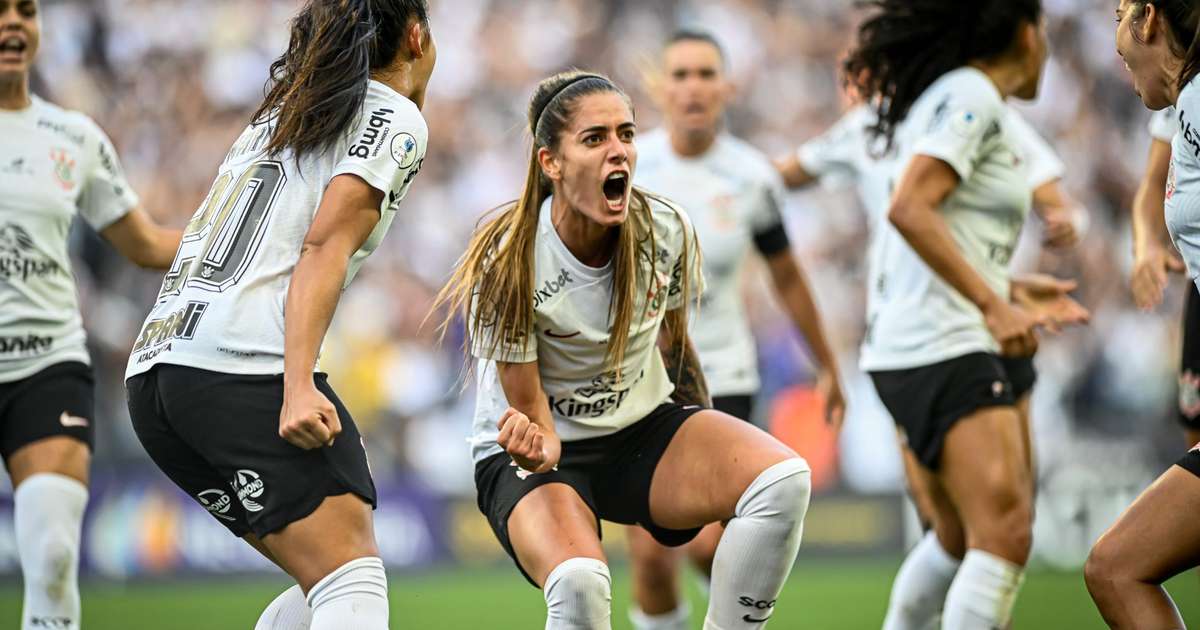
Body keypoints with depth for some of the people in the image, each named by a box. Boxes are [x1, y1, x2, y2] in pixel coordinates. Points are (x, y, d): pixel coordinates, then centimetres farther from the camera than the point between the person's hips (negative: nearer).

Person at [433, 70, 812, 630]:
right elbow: (529, 408, -16)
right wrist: (534, 448, -40)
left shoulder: (667, 231, -10)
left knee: (784, 480, -24)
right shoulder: (508, 261, -22)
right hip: (541, 453, -4)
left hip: (643, 427, 5)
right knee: (580, 584, -37)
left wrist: (707, 459, 20)